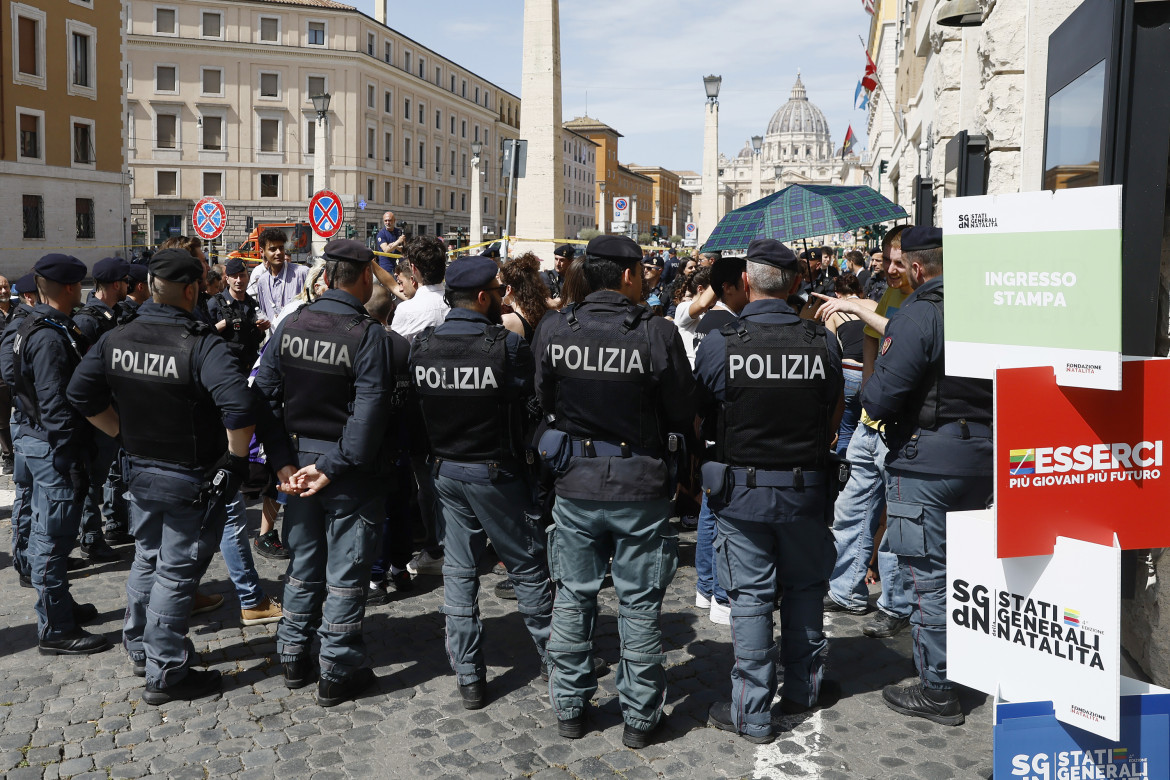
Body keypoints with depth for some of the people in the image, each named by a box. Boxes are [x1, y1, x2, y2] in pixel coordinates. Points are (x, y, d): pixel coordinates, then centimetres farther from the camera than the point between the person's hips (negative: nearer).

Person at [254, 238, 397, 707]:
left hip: (300, 458, 5)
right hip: (352, 471, -5)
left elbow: (265, 392, 3)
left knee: (303, 563, 19)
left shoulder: (290, 325, 0)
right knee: (345, 572, 6)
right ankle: (338, 673, 16)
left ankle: (294, 659, 31)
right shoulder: (368, 335, -17)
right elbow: (368, 415, -23)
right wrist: (334, 466, -16)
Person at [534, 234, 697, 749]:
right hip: (640, 485, -2)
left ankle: (569, 708, 28)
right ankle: (640, 717, 23)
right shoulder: (657, 334, -17)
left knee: (573, 598, 16)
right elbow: (684, 416, -7)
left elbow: (545, 401, 6)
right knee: (639, 606, 11)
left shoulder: (553, 330, -8)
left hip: (575, 483, 3)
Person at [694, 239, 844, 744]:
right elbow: (834, 417, 6)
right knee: (804, 587, 19)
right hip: (807, 489, 2)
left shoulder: (719, 343, -13)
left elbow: (700, 418, -2)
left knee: (750, 596, 6)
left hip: (741, 490, -2)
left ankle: (752, 713, 14)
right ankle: (804, 687, 35)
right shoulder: (823, 342, -7)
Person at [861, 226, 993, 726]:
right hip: (982, 455, 8)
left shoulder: (919, 315, -16)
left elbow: (880, 400, -20)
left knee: (929, 576, 1)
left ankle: (937, 692, 11)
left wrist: (868, 387, 2)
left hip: (927, 462, -8)